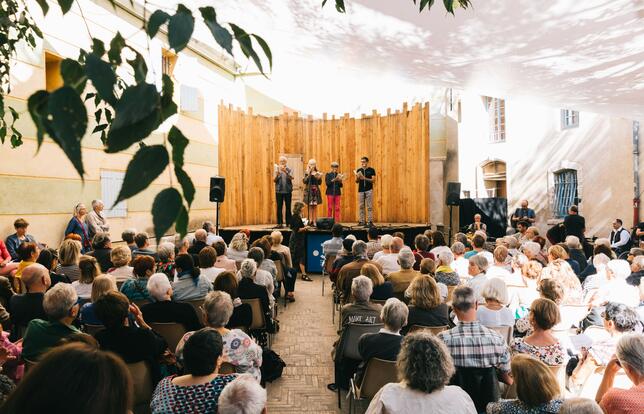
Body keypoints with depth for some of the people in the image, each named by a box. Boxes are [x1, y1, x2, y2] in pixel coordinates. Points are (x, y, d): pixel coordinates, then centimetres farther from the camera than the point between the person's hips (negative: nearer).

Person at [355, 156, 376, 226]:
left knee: (369, 206, -5)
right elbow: (356, 181, 10)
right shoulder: (359, 170, 11)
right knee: (361, 206, 3)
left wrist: (365, 178, -17)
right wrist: (358, 177, -13)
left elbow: (373, 180, -6)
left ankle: (370, 221, -5)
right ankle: (362, 221, 6)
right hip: (361, 190, 3)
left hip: (369, 190, -3)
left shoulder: (371, 170, 2)